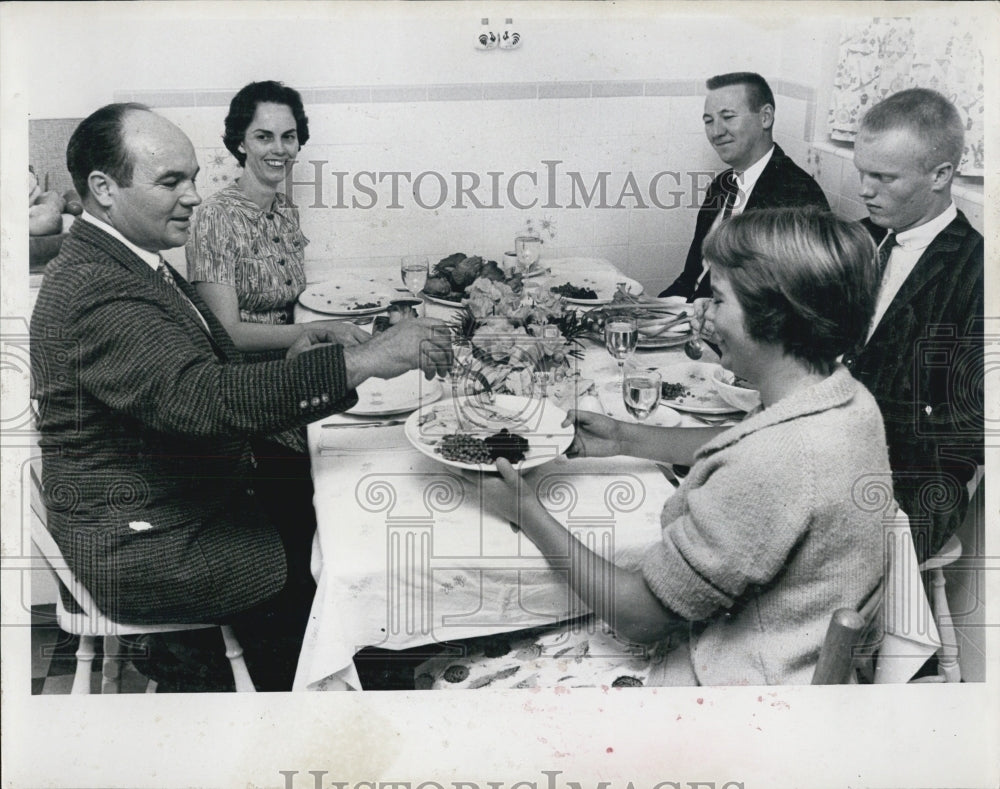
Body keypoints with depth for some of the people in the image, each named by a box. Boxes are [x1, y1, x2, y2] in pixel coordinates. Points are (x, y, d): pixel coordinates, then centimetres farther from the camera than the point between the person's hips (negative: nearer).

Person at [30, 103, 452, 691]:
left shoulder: (130, 263, 8)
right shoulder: (94, 291, -25)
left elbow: (190, 377, 14)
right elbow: (203, 398, -37)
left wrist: (285, 363, -2)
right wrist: (360, 361, -38)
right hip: (144, 551, -9)